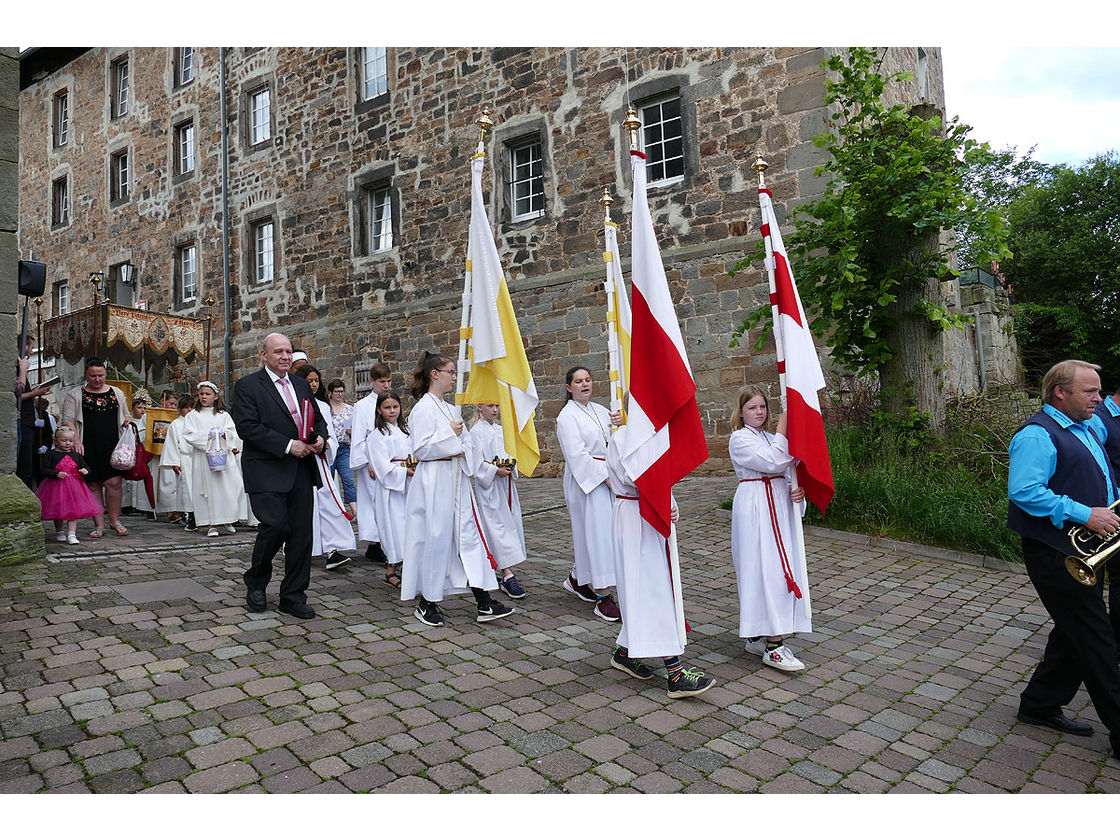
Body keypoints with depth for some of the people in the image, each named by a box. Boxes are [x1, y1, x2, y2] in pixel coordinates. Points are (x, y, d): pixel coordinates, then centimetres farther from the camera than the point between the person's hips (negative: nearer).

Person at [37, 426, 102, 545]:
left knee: (73, 510, -4)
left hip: (74, 487, 2)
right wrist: (56, 474, -23)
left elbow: (86, 466, 14)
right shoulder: (50, 455, -2)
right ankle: (60, 533, 27)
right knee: (58, 511, 10)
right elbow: (45, 470, -7)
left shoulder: (76, 455, 8)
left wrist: (85, 471, -9)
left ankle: (71, 534, -3)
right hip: (56, 486, -2)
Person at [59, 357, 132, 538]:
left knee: (114, 482, -8)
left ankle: (115, 520, 10)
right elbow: (68, 421, 0)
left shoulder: (116, 393, 14)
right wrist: (76, 441, -12)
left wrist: (127, 420, 0)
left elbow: (125, 415, 24)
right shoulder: (75, 394, 6)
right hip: (88, 447, -1)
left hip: (113, 446, 1)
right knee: (93, 485, 3)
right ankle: (99, 525, 10)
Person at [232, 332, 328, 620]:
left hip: (301, 470, 6)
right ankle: (255, 582, 15)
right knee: (276, 525, -14)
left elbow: (318, 418, 24)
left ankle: (292, 596, 16)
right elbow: (247, 427, -12)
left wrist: (320, 437, 1)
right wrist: (287, 445, -17)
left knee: (302, 533, 4)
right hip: (267, 470, -5)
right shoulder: (247, 386, -1)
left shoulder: (302, 385, 17)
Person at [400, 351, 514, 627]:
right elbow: (420, 449, -16)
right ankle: (426, 603, 17)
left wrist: (461, 449, 10)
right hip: (434, 482, -8)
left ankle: (484, 603, 4)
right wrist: (450, 434, -15)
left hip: (456, 479, 9)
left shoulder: (447, 407, 17)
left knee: (468, 534, 3)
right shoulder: (424, 408, -10)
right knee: (435, 539, -1)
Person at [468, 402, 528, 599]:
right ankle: (508, 575, -14)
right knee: (498, 526, -11)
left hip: (505, 484, 8)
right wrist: (496, 470, -19)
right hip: (489, 486, -7)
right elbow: (477, 463, -12)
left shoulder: (501, 430, 15)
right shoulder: (477, 431, -7)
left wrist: (510, 465, -2)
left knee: (510, 523, 7)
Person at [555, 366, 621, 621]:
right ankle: (603, 598, -6)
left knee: (595, 531, 12)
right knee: (596, 532, -9)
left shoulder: (600, 410, 15)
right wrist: (605, 477, -19)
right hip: (585, 479, -7)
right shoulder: (567, 416, -6)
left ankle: (577, 579, 33)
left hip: (607, 475, 7)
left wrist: (618, 425, -4)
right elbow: (577, 454, -14)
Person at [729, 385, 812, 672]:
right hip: (754, 506, -8)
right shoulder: (739, 439, -6)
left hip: (778, 504, 8)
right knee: (767, 570, -11)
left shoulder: (770, 438, 19)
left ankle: (756, 637, 18)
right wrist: (782, 428, -13)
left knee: (779, 568, 8)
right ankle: (773, 647, -8)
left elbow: (786, 469, 17)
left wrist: (796, 490, -4)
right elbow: (773, 463, -17)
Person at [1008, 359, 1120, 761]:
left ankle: (1040, 705, 30)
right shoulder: (1037, 435, -16)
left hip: (1082, 551, 10)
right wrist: (1084, 514, -27)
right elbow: (1024, 491, -27)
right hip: (1055, 553, -10)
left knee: (1076, 635, 17)